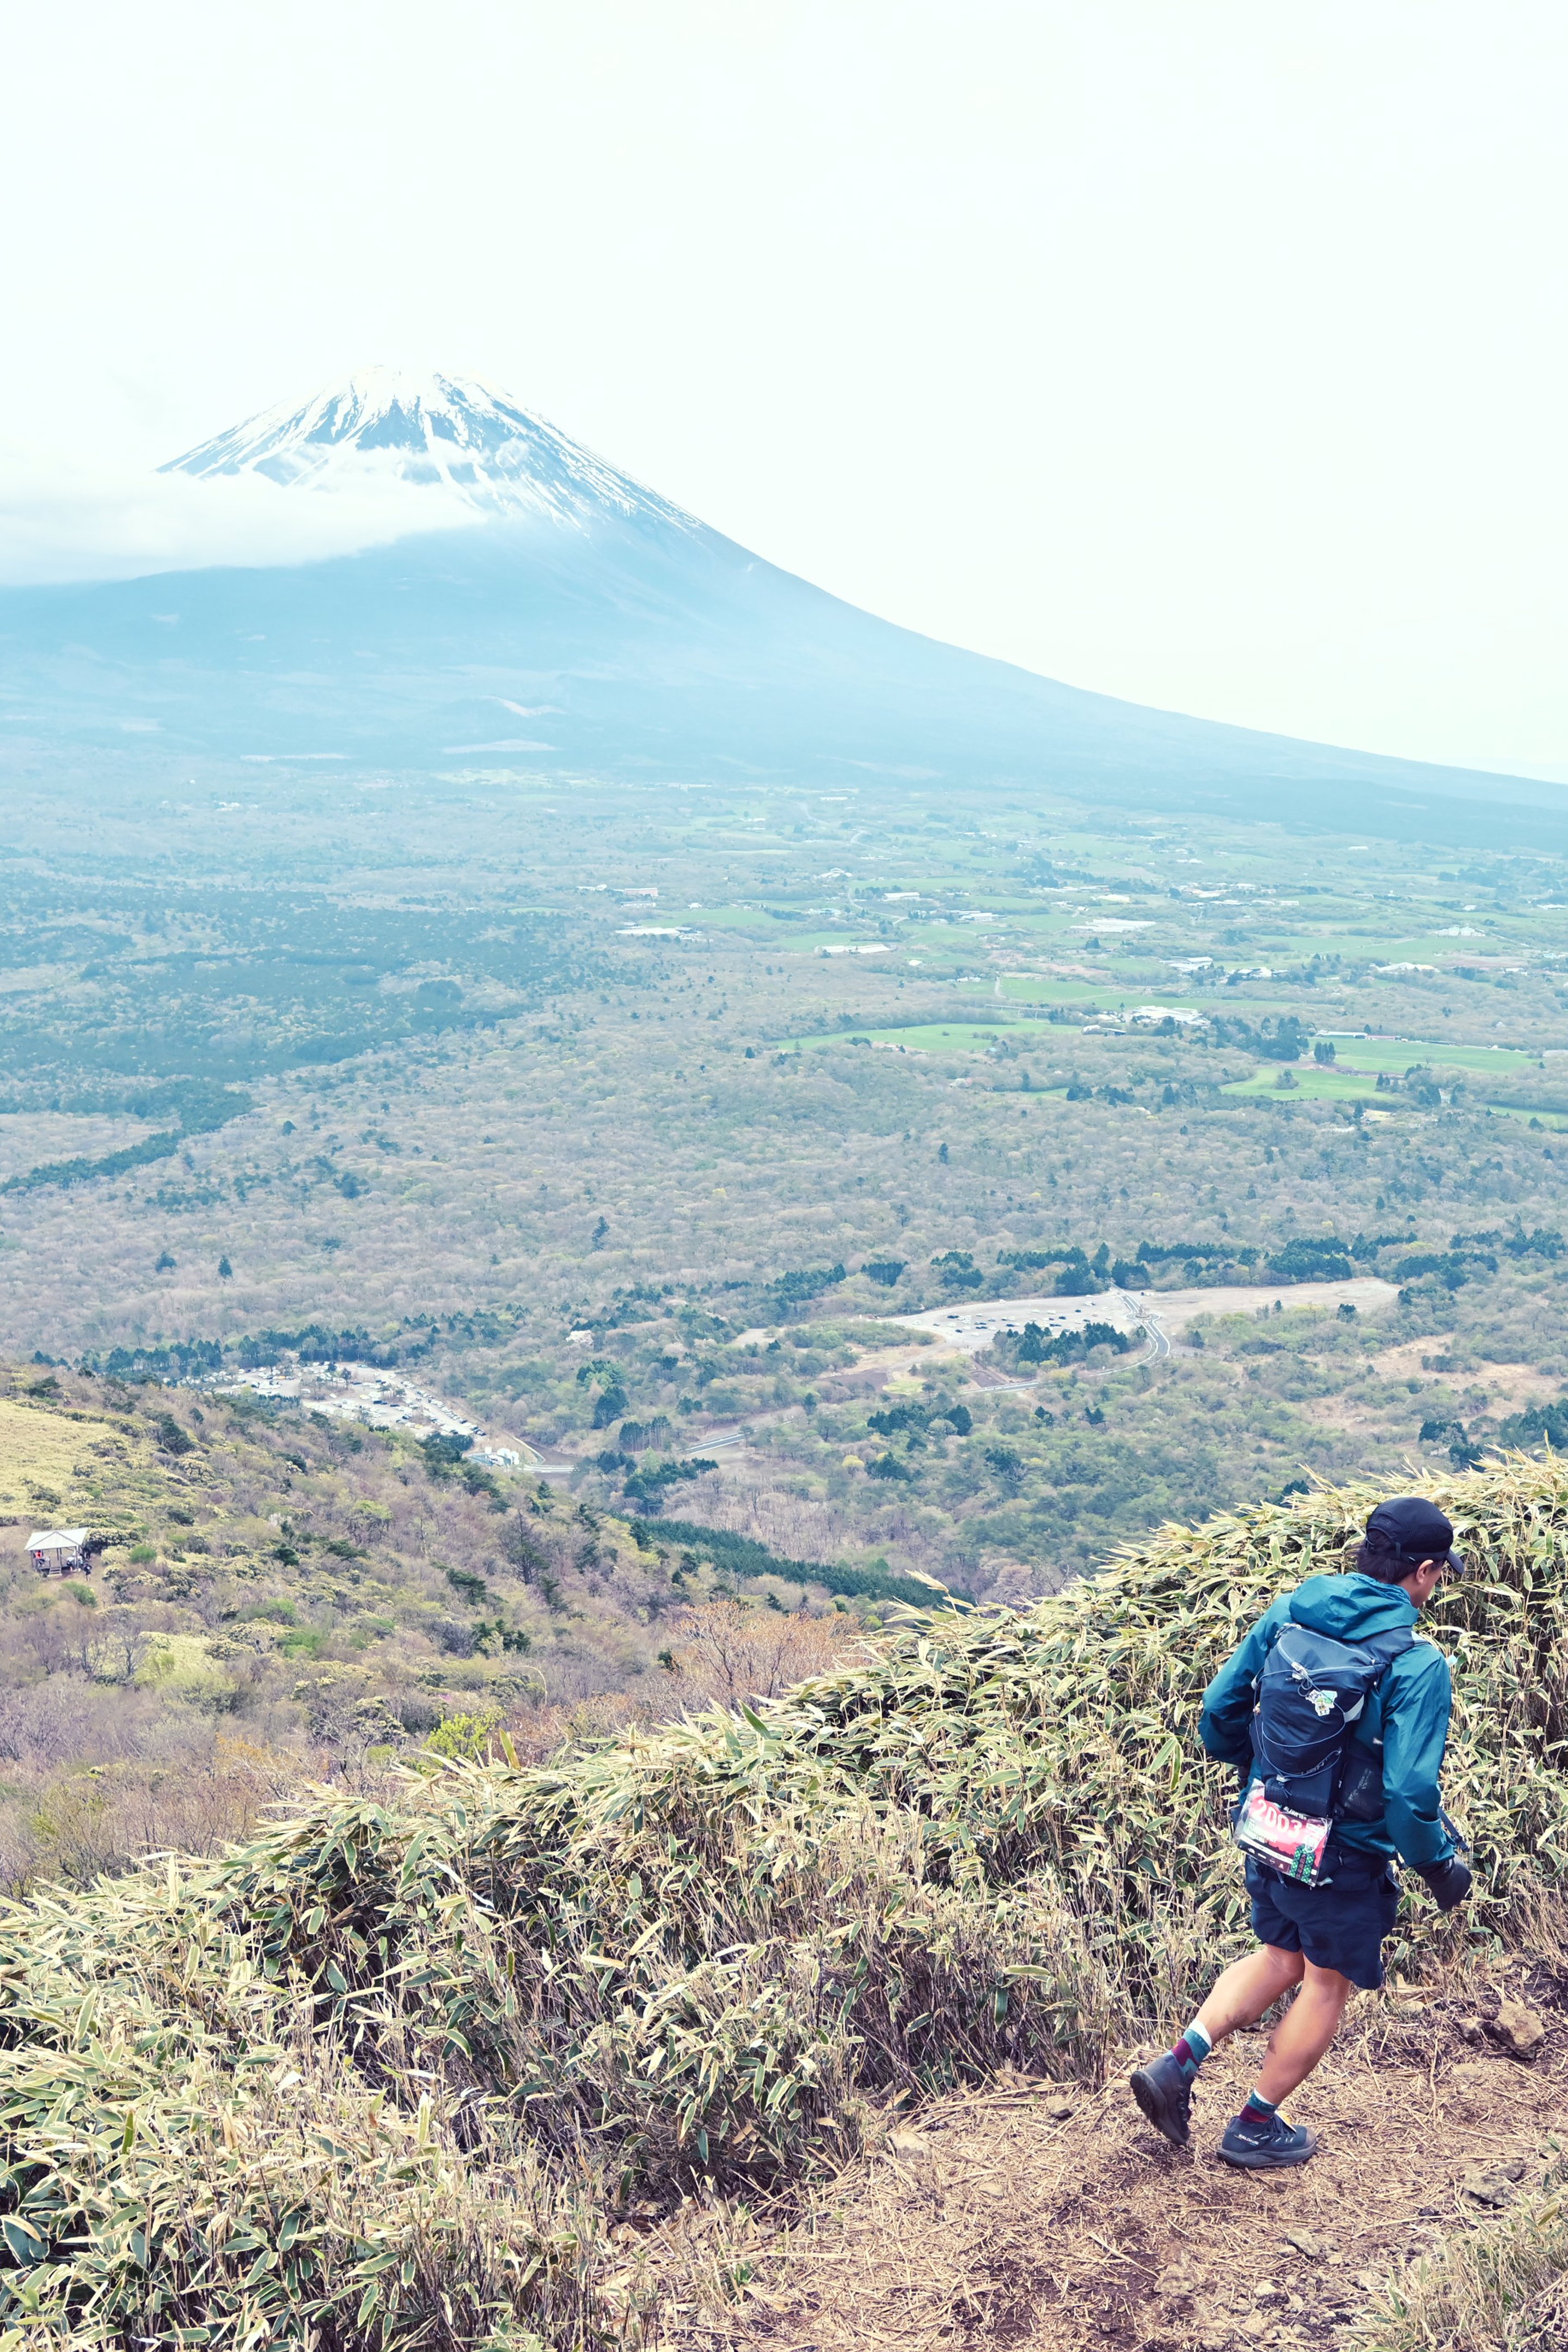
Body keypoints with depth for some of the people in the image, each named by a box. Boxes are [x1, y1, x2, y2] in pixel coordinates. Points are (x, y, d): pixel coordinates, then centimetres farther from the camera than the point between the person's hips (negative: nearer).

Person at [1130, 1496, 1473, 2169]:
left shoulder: (1289, 1613, -6)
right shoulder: (1417, 1665, -22)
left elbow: (1218, 1714, -1)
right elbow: (1411, 1793, -26)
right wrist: (1441, 1866, -7)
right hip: (1346, 1856, -5)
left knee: (1280, 1957, 26)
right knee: (1328, 1984, 17)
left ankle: (1178, 2063, 13)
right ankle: (1257, 2128, 30)